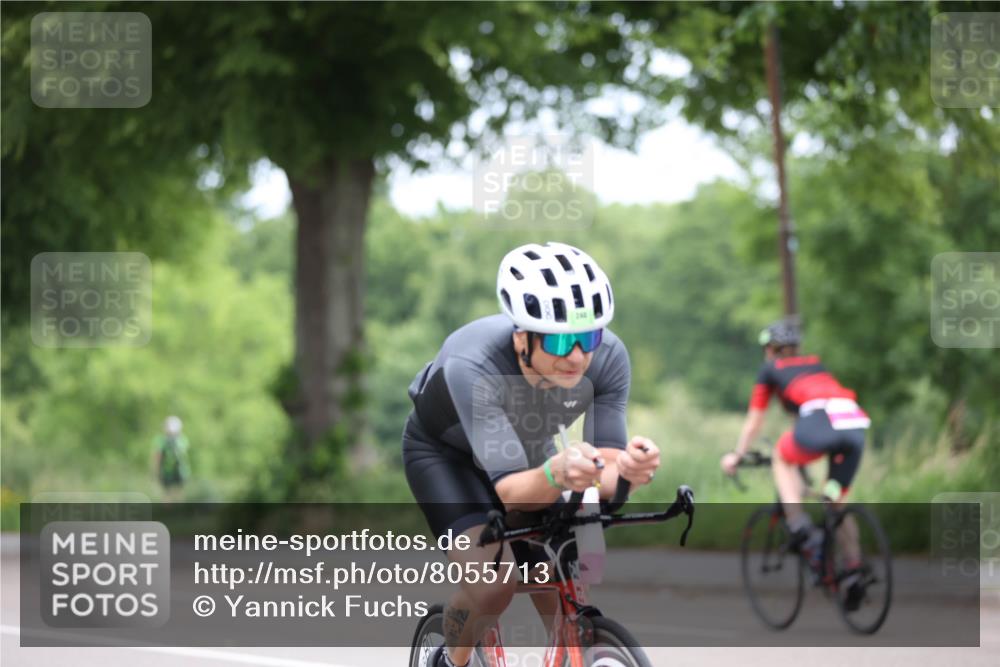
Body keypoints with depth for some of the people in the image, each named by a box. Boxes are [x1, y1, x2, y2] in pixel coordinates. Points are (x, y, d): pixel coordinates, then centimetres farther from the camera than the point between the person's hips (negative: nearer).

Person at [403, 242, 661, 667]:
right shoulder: (472, 365, -41)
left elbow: (605, 478, -29)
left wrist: (625, 469, -53)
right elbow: (510, 491, -43)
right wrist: (556, 473, -65)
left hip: (530, 453, 4)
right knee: (492, 583, -27)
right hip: (446, 452, -4)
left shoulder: (608, 358, -30)